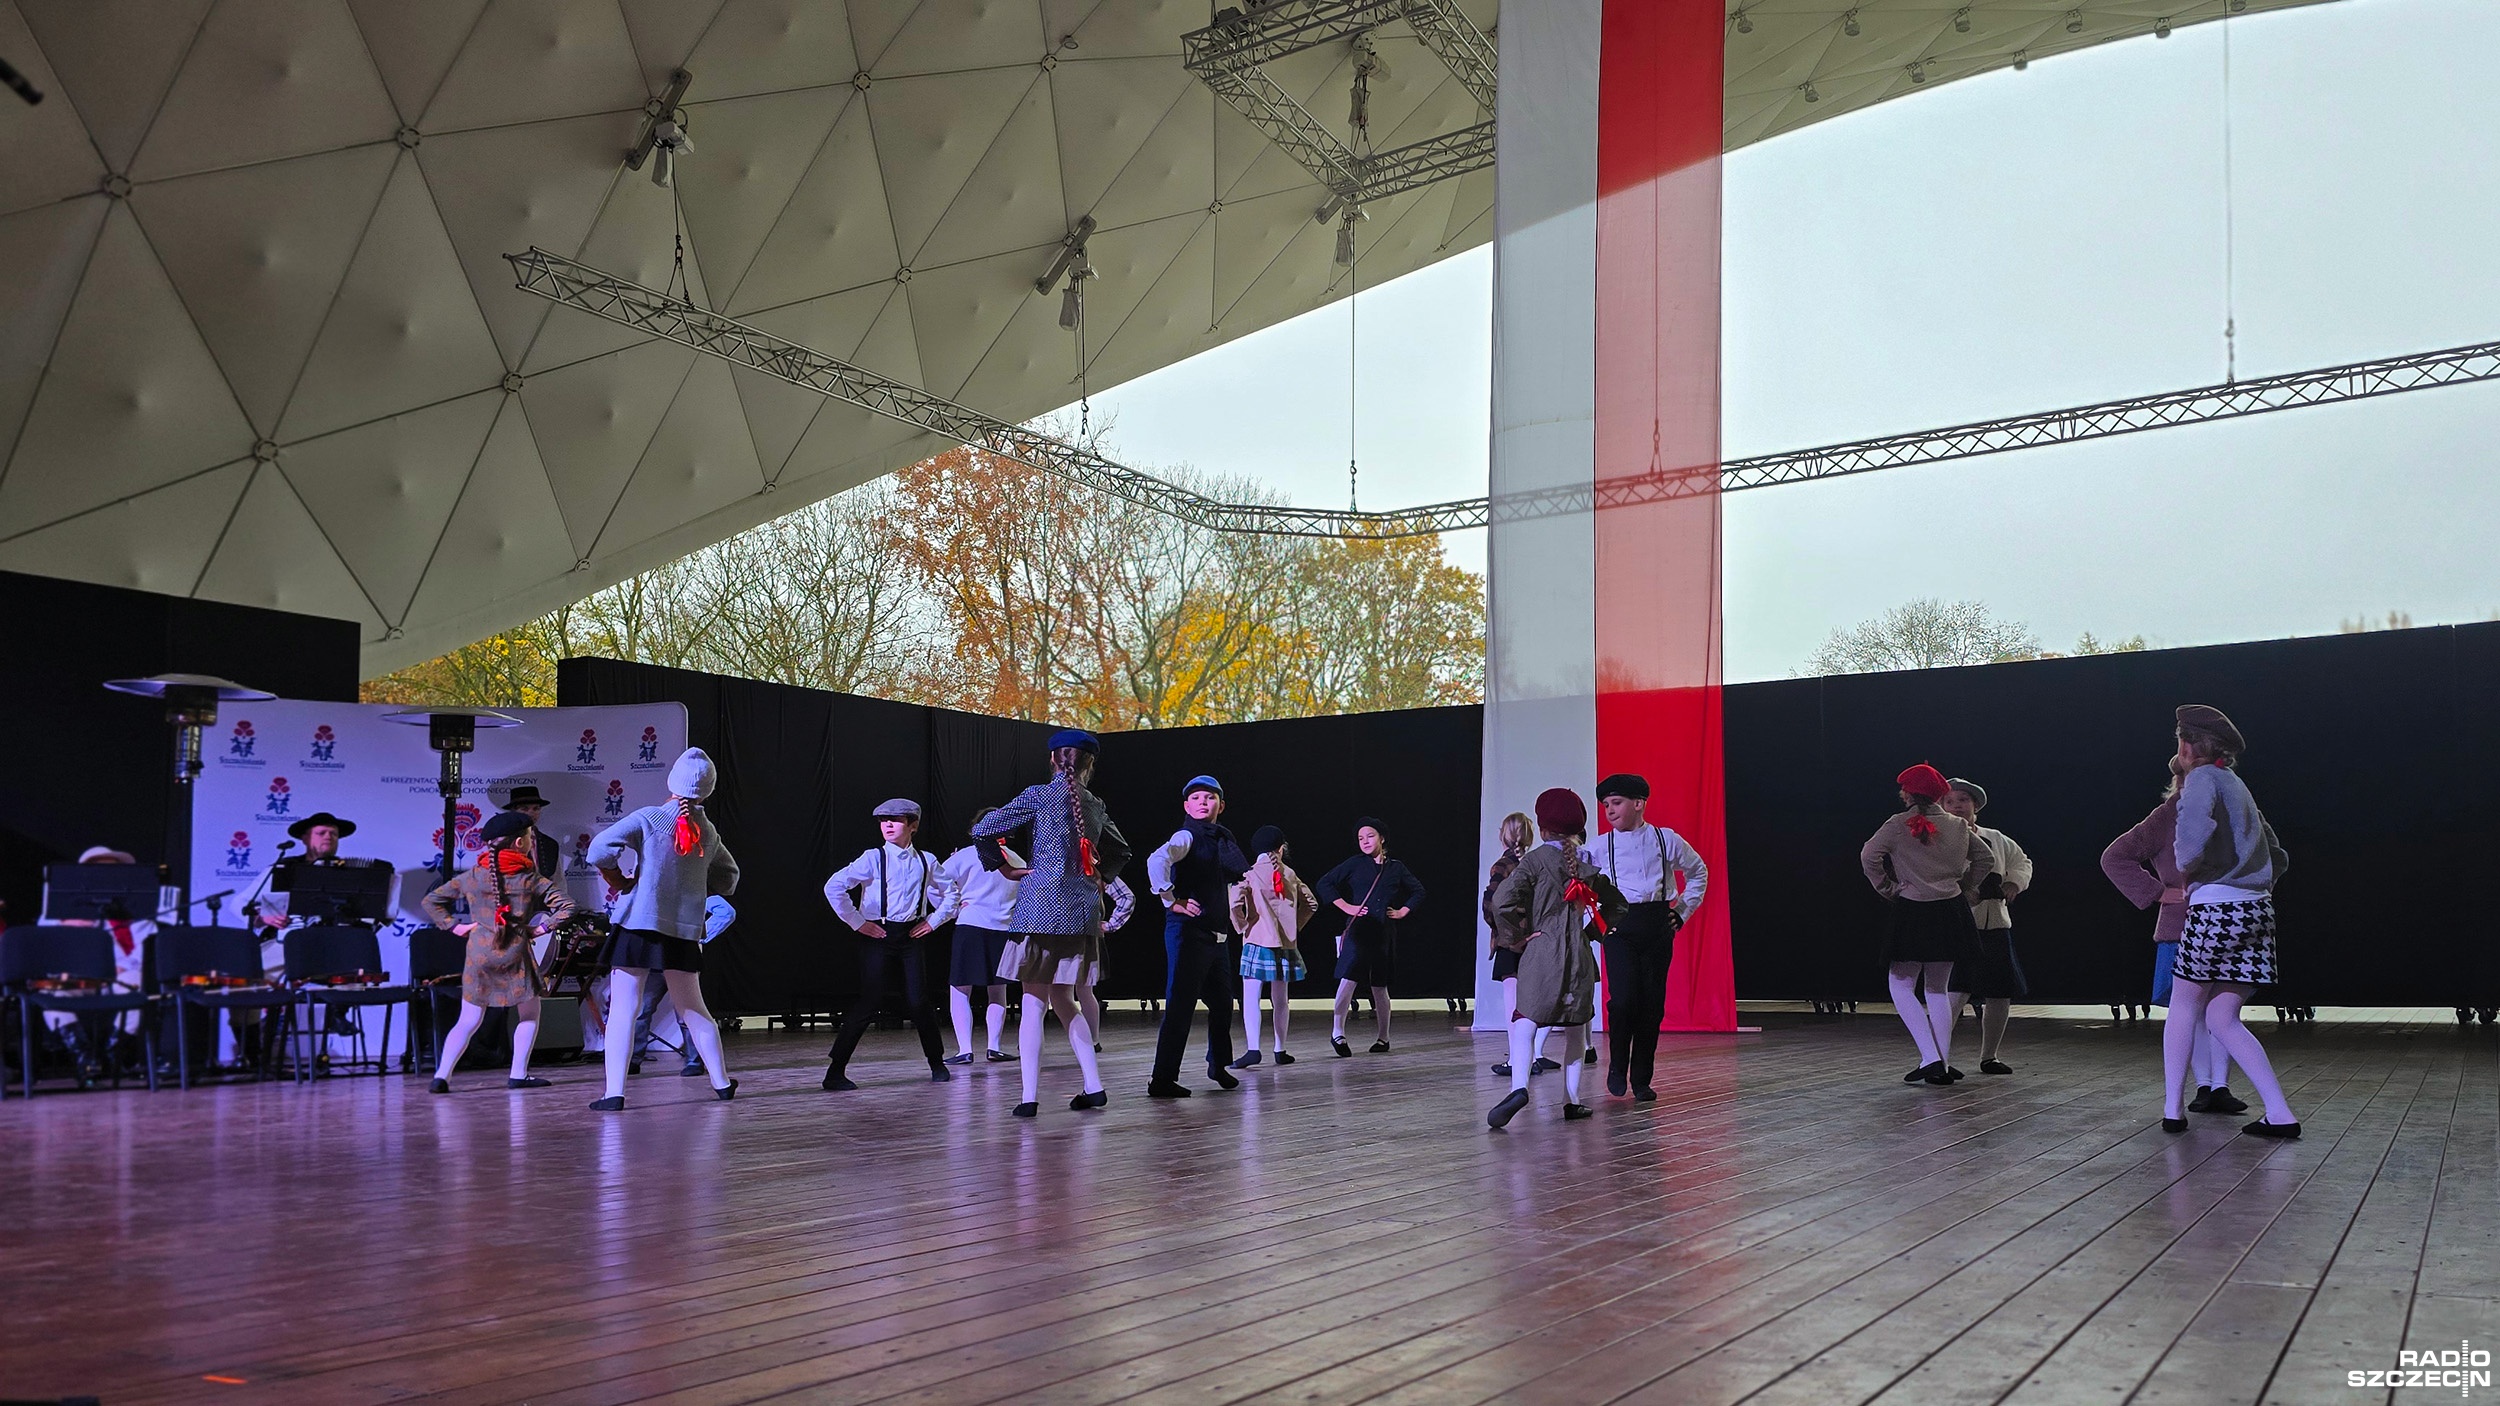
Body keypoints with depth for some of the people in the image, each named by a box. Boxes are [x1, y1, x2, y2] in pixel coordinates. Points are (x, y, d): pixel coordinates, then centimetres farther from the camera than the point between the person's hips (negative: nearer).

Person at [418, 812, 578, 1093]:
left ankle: (441, 1075, -3)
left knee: (468, 1021, 9)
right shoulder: (530, 878, -2)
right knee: (529, 1016, 15)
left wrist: (454, 926, 9)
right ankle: (518, 1074, 10)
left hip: (478, 953, 3)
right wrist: (542, 927, -1)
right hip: (515, 954, -3)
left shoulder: (472, 877, 5)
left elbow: (430, 901, 9)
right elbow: (566, 906, -9)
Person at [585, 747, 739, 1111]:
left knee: (623, 1009, -2)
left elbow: (600, 851, -17)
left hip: (639, 923, -4)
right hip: (686, 930, 4)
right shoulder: (708, 832, 8)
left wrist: (621, 883, -2)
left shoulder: (648, 818, -7)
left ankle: (614, 1093, -9)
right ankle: (721, 1082, 22)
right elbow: (728, 878, 19)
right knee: (693, 1008, 18)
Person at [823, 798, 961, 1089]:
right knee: (869, 1002, -8)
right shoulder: (873, 858, -6)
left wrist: (933, 921, 9)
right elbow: (834, 887, -15)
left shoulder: (925, 861, 6)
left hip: (911, 935, 3)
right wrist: (858, 923, -12)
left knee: (919, 1002, -1)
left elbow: (950, 892, 21)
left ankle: (937, 1064, 18)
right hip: (878, 935, -3)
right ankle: (835, 1071, -1)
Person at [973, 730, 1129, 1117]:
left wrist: (1006, 869, 7)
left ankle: (1029, 1097, -6)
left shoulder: (1039, 796, -4)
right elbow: (1120, 851, 27)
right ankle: (1093, 1086, 12)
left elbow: (983, 831, -4)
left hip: (1041, 907, -5)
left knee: (1034, 1002, -2)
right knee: (1063, 1000, 16)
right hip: (1082, 911, 5)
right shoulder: (1096, 805, 11)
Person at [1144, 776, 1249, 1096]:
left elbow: (1239, 873, 31)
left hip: (1216, 934, 8)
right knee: (1180, 1006, -8)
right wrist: (1172, 901, -24)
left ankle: (1219, 1065, 35)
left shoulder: (1223, 838, 14)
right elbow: (1157, 860, -30)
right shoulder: (1186, 836, -10)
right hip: (1188, 932, -8)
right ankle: (1162, 1080, -4)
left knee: (1222, 1001, 17)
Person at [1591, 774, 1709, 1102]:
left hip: (1657, 926, 1)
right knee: (1623, 998, -16)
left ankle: (1642, 1081, 12)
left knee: (1652, 1004, 1)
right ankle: (1617, 1068, 8)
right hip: (1619, 927, -1)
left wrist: (1682, 911, 14)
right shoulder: (1600, 847, 4)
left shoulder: (1666, 839, 7)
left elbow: (1698, 872, 21)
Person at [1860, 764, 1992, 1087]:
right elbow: (1986, 859, 14)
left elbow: (1869, 856, -16)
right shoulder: (1958, 827, 6)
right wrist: (1964, 887, 18)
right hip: (1951, 912, 5)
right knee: (1938, 989, 14)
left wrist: (1887, 889, -4)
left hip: (1912, 913, -5)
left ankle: (1930, 1058, -9)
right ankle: (1943, 1064, 9)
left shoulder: (1898, 825, -8)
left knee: (1902, 986, 5)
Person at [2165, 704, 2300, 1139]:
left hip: (2215, 908, -7)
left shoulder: (2203, 776, -5)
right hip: (2257, 911, 7)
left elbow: (2197, 826, -27)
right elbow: (2278, 857, 28)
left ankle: (2171, 1110, 9)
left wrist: (2185, 866, -9)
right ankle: (2280, 1114, -1)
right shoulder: (2237, 785, 21)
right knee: (2222, 1018, 9)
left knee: (2183, 1008, 8)